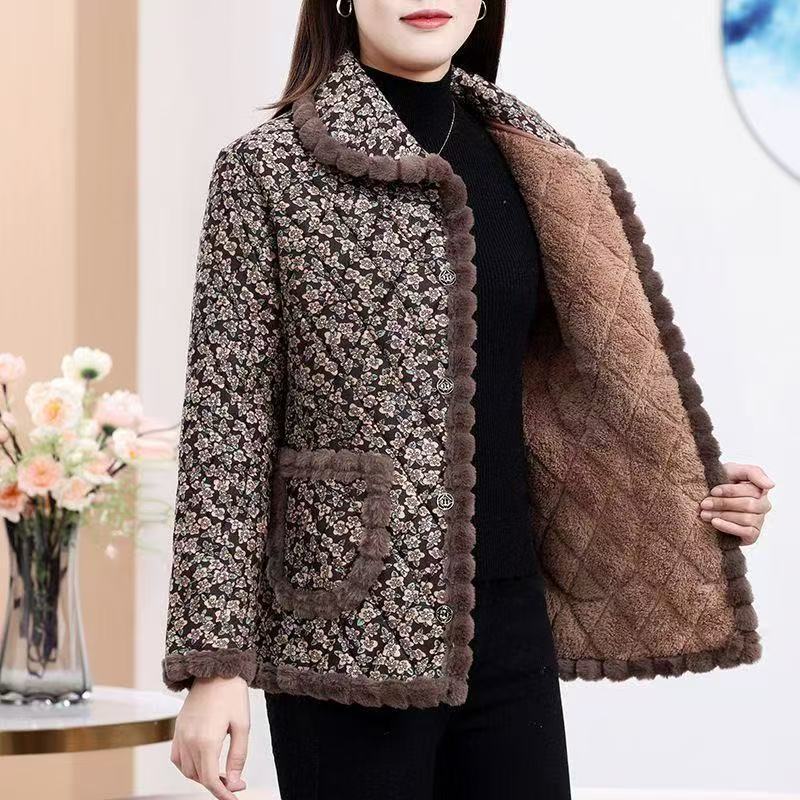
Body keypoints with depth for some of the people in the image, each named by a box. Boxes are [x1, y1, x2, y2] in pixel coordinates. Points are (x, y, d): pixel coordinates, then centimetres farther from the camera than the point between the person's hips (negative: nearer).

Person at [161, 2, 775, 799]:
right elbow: (227, 423, -7)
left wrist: (698, 500, 4)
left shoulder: (535, 165, 10)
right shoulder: (270, 168, -4)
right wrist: (215, 660, -12)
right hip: (350, 635, -4)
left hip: (510, 622, 5)